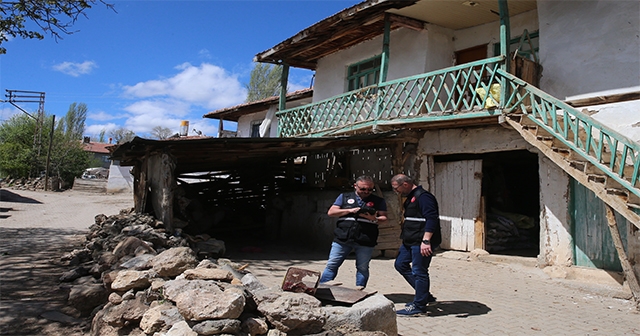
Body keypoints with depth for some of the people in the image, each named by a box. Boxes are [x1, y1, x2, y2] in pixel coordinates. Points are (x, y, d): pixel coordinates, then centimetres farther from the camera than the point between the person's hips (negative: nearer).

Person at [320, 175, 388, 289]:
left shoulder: (378, 201, 9)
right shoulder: (344, 197, 11)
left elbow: (384, 218, 6)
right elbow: (331, 212, 5)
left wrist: (374, 219, -17)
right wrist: (350, 210, -7)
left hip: (365, 241, 0)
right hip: (342, 238, 1)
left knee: (363, 268, 4)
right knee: (332, 265, 2)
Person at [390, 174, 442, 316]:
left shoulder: (423, 196, -16)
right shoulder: (410, 197, 16)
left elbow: (431, 219, -25)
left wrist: (426, 241, -30)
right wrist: (405, 237, 26)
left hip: (421, 242, -11)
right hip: (410, 241, 11)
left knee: (419, 272, -4)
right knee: (400, 264, 15)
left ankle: (419, 306, 7)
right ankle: (424, 296, 22)